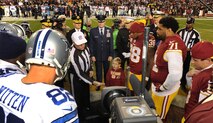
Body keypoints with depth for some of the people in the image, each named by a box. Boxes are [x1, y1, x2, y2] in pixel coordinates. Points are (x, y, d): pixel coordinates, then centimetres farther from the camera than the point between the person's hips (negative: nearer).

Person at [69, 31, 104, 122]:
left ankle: (87, 108, 54)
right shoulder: (73, 54, -36)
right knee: (78, 96, 10)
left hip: (86, 73, 7)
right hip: (77, 77, -7)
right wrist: (92, 82, -34)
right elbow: (79, 73, -33)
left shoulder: (85, 47, -16)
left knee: (86, 92, 27)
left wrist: (91, 70, -2)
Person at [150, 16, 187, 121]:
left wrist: (162, 88, -21)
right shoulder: (166, 40, 2)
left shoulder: (173, 45, -30)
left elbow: (175, 75, -38)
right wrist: (156, 85, 15)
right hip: (157, 86, 9)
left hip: (165, 90, -9)